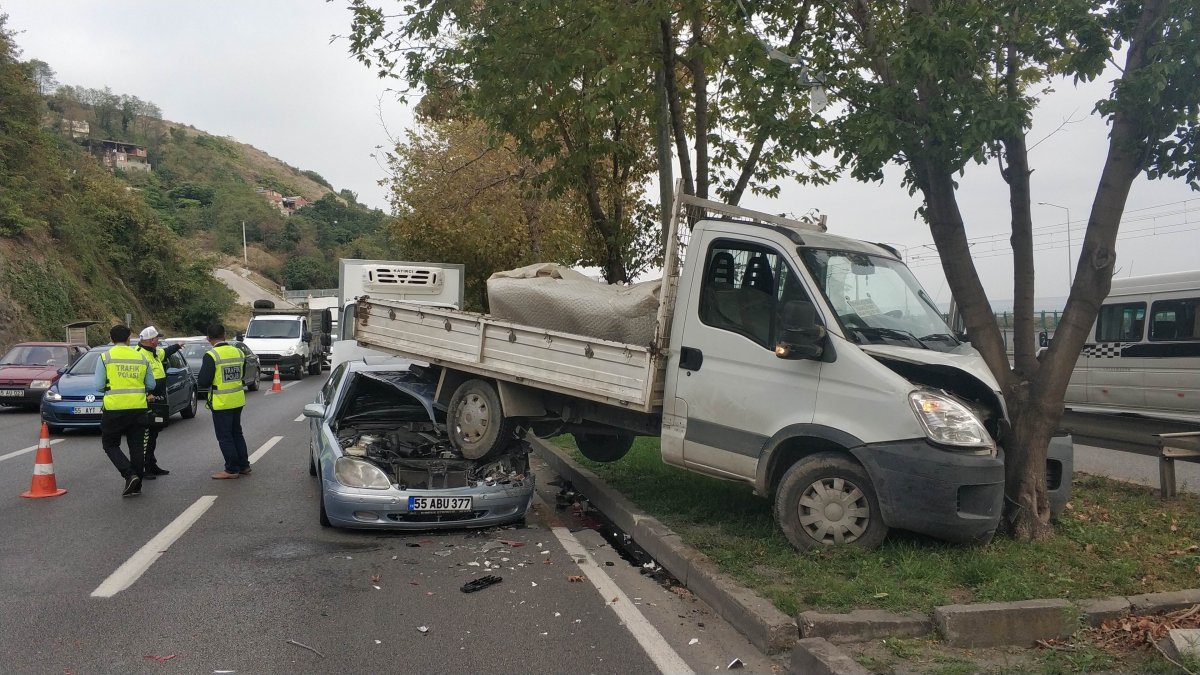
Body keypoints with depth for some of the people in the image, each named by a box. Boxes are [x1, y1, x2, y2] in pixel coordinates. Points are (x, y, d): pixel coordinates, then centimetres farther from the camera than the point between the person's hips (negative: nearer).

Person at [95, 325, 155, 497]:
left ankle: (130, 475, -9)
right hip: (138, 408, 3)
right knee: (136, 446, 10)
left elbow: (98, 386, -4)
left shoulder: (106, 357, -3)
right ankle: (136, 485, 13)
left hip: (114, 409, -3)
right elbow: (151, 385, 9)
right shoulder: (141, 357, 6)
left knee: (110, 444, 10)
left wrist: (111, 386, 16)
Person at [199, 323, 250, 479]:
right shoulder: (238, 352, 2)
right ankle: (244, 465, 23)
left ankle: (232, 469, 6)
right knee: (237, 433, 18)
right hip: (238, 400, 6)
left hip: (221, 402, -6)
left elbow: (204, 380, -18)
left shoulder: (211, 356, -17)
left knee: (225, 437, 3)